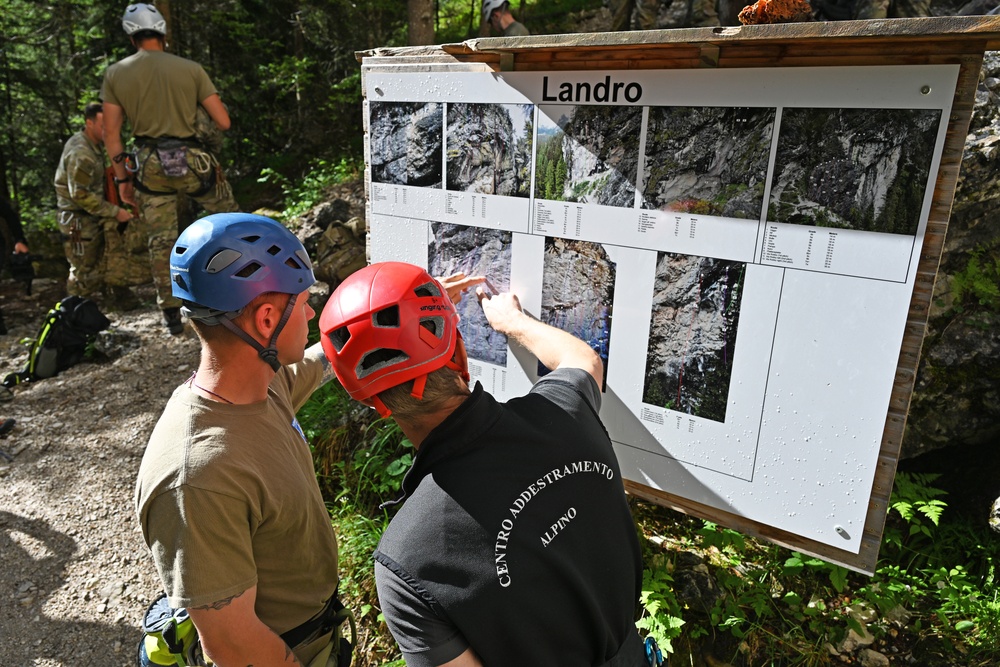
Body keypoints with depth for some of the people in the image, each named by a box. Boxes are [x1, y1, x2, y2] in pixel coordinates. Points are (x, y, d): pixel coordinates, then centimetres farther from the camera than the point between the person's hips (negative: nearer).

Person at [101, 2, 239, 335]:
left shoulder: (116, 73, 2)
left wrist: (122, 177, 10)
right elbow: (223, 122, -5)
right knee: (229, 216, 24)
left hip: (150, 166, 2)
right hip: (191, 160, -1)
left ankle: (172, 316, 16)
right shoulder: (191, 68, -3)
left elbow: (112, 134, 1)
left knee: (161, 241, 9)